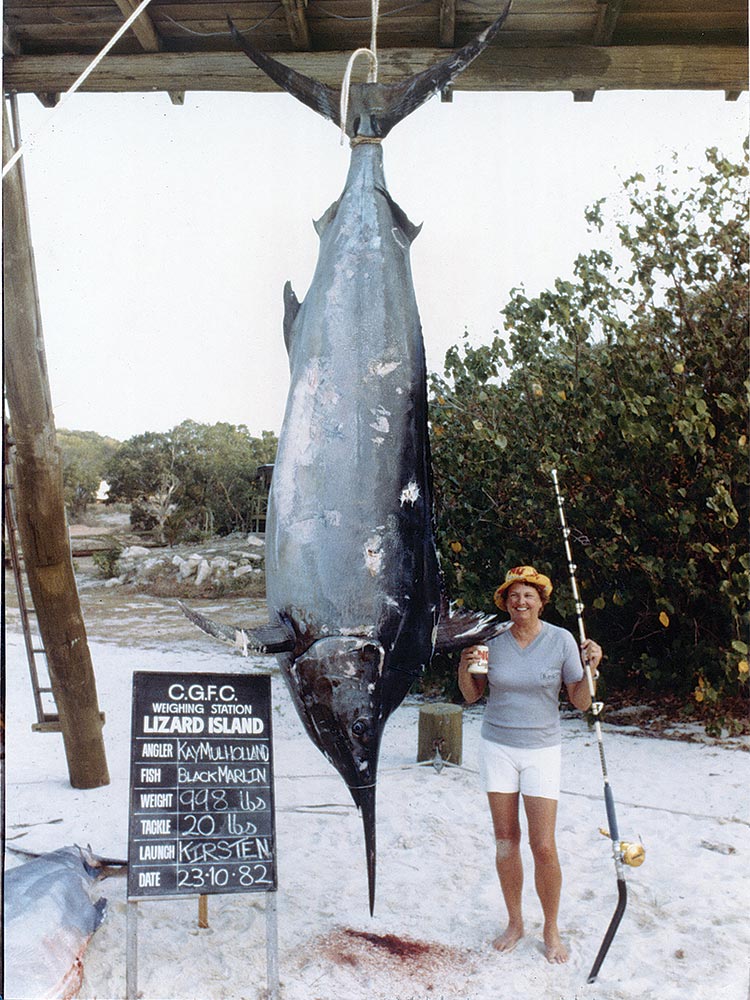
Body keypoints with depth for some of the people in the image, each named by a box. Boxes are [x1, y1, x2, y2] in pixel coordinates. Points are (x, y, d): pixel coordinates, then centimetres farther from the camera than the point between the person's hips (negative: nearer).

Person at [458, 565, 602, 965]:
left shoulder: (561, 640, -8)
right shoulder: (493, 641, -2)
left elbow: (581, 702, -4)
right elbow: (472, 695, 7)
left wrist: (591, 668, -20)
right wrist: (465, 666, -11)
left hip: (542, 751, -2)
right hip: (497, 747, 2)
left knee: (544, 847, -2)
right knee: (505, 841, 9)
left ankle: (551, 930, 21)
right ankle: (514, 923, 28)